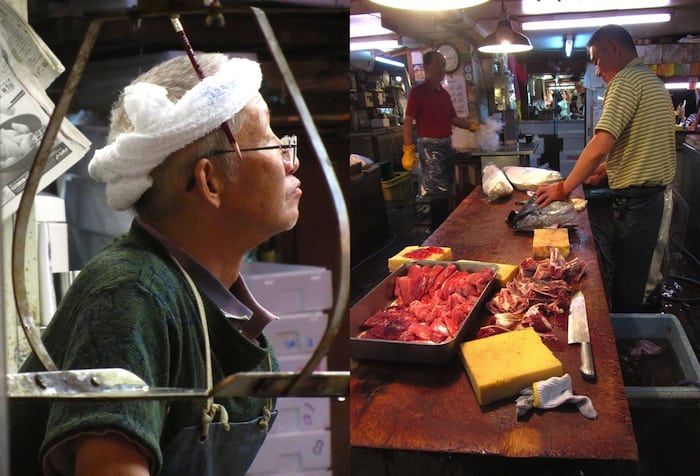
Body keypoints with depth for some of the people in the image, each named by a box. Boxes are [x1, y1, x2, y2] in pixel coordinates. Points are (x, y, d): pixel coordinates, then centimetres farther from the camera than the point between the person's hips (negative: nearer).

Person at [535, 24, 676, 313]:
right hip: (654, 191, 10)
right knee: (638, 272, 18)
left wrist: (563, 188, -18)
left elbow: (600, 145, -25)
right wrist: (607, 167, 15)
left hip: (634, 198, -10)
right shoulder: (652, 81, 17)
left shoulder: (626, 81, -15)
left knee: (626, 281, -1)